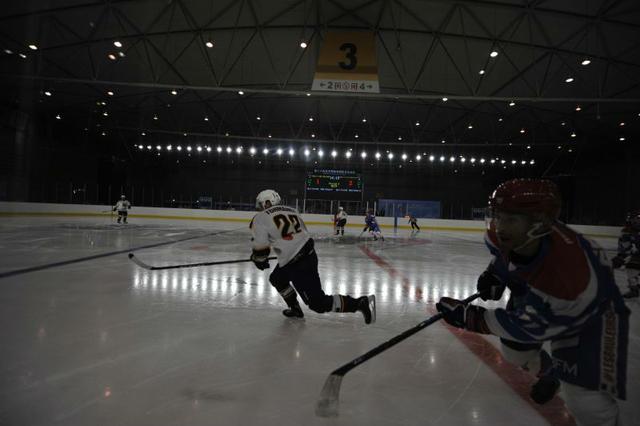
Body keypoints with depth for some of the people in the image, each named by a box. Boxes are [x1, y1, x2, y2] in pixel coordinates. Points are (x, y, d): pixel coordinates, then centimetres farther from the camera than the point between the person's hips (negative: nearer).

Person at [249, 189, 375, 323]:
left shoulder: (260, 218, -5)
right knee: (277, 279, 29)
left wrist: (259, 260, 13)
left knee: (319, 303, -2)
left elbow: (260, 246, -8)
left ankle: (361, 303, -7)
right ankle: (295, 309, 36)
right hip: (308, 254, 9)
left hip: (297, 265, -9)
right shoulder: (291, 210, 15)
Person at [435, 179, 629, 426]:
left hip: (592, 308, -6)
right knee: (514, 350, 20)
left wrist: (467, 317, -32)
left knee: (585, 400, -16)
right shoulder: (503, 234, -26)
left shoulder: (567, 276, -44)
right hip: (535, 296, 7)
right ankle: (549, 374, 53)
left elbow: (525, 326, -33)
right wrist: (495, 272, -9)